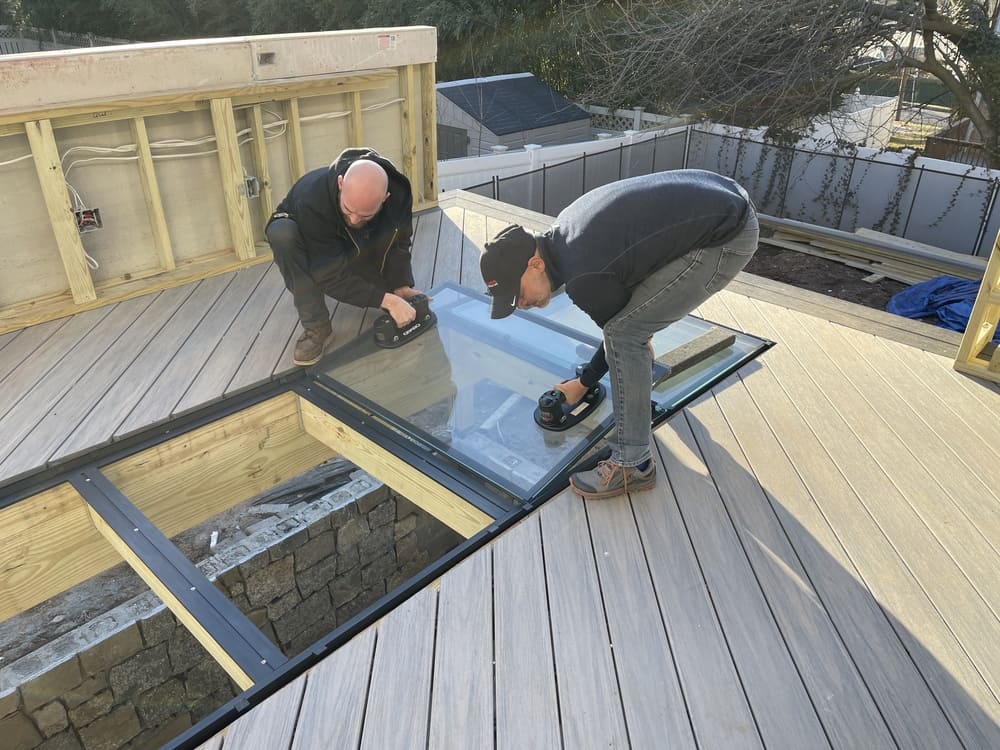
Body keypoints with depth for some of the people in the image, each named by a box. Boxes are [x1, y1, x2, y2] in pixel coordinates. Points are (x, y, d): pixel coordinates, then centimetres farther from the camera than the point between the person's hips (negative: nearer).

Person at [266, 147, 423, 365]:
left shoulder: (398, 192, -30)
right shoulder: (311, 198, -40)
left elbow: (397, 242, -15)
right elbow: (331, 275, -37)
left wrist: (400, 286, -28)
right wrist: (387, 300, -40)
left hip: (352, 250, 4)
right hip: (310, 251, -4)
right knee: (281, 232, -37)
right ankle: (316, 328, -26)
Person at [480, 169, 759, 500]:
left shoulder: (583, 280, -22)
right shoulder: (563, 228, 4)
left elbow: (622, 331, -3)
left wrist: (582, 384, 13)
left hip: (729, 237, -10)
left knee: (624, 334, -12)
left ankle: (633, 465, -4)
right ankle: (639, 361, 46)